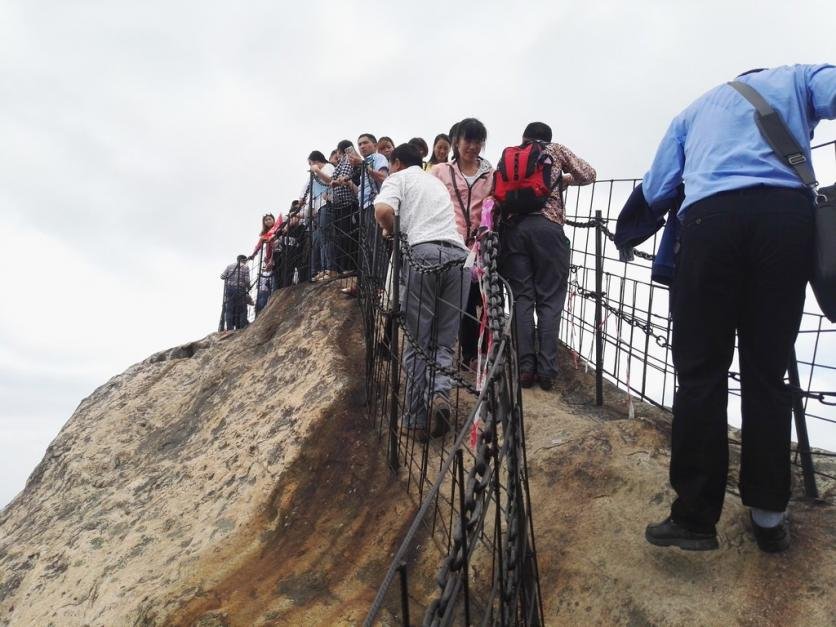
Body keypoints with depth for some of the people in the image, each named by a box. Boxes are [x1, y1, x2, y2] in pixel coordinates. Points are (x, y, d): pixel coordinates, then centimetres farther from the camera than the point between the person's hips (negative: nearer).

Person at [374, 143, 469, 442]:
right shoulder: (437, 182, 35)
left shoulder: (398, 178, 15)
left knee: (416, 341, 2)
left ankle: (418, 419, 0)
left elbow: (383, 210, -4)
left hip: (423, 252, -4)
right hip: (458, 254, 4)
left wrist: (391, 231, 14)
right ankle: (440, 392, -19)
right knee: (444, 341, 8)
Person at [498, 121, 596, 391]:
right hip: (547, 225, -2)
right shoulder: (556, 150, 18)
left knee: (522, 298, 4)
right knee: (550, 300, 0)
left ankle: (525, 368, -2)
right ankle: (546, 370, -5)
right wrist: (564, 179, 32)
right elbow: (588, 174, 16)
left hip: (514, 225, 2)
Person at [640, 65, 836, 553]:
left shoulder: (695, 109, 33)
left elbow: (655, 192, 24)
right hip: (786, 214, 0)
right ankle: (768, 514, 12)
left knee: (702, 372, 3)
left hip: (710, 218, 1)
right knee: (767, 373, 7)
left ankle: (696, 517, 1)